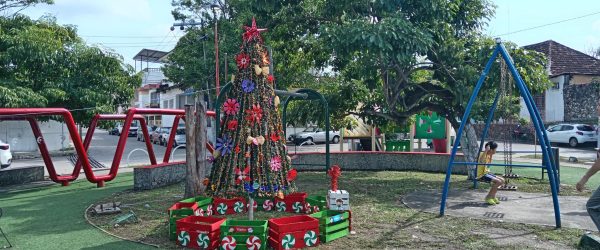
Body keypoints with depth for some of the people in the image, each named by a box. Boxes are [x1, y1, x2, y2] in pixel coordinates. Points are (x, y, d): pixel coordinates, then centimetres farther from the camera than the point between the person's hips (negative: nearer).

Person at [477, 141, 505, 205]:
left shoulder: (488, 155, 9)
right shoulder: (483, 154, -19)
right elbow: (481, 160, -42)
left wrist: (491, 155, 15)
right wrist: (486, 150, -44)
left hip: (487, 173, 10)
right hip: (482, 175, -10)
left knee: (502, 180, 7)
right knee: (498, 182, -20)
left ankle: (492, 196, 17)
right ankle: (488, 197, -6)